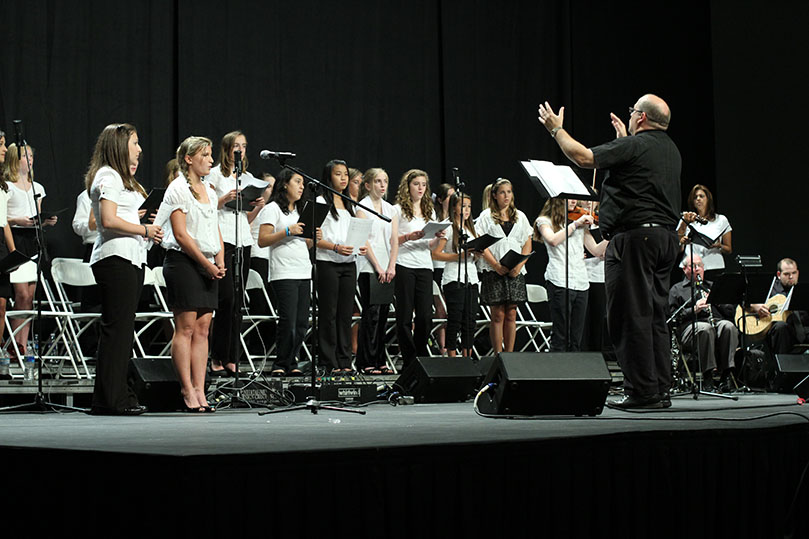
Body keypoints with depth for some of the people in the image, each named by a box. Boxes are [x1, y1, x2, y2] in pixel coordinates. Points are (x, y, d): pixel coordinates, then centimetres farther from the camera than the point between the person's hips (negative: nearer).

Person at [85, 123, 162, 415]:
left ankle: (119, 393, 14)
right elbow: (109, 220, -19)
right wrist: (144, 230, -11)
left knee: (123, 328, 10)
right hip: (115, 257, -11)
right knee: (116, 327, -10)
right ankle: (109, 399, -9)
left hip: (130, 259, 11)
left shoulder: (122, 178, 25)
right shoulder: (108, 177, -9)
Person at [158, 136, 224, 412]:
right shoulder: (178, 189, -6)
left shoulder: (209, 191, 18)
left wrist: (220, 262, 4)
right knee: (185, 327, -6)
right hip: (183, 262, -7)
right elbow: (181, 234, -13)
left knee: (202, 328, 4)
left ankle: (199, 390, 5)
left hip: (208, 266, 8)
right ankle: (187, 391, -4)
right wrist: (206, 263, -14)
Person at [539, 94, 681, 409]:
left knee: (631, 315, -6)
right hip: (666, 237, 9)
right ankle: (660, 390, 11)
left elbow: (584, 157, -13)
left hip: (635, 235, -9)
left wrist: (556, 129, 2)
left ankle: (641, 391, -7)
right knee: (655, 315, 10)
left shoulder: (633, 146, -10)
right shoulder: (671, 151, 16)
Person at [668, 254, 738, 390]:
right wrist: (694, 310, -9)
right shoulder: (676, 290, 21)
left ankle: (726, 374, -37)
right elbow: (673, 317, 5)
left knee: (728, 326, -34)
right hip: (691, 326, -3)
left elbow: (730, 312, 22)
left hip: (718, 322, 3)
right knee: (705, 329, -39)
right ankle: (707, 377, -37)